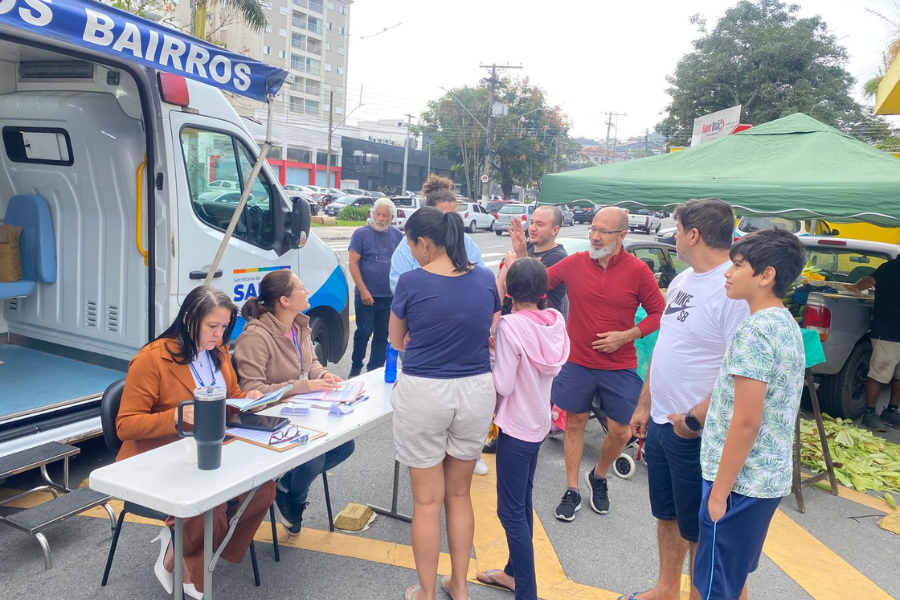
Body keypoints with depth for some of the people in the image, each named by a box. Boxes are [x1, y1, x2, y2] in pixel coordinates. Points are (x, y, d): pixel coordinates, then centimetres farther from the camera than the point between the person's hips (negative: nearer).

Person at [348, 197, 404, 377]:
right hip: (367, 296, -3)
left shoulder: (397, 235, 7)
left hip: (390, 296, 4)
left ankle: (375, 371, 22)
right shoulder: (361, 234, -4)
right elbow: (353, 263, -8)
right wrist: (363, 291, -14)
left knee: (382, 335, 10)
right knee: (363, 333, 0)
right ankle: (355, 368, 18)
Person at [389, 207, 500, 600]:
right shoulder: (485, 279, -1)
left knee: (427, 501, 11)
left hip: (423, 393, -4)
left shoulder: (411, 282, -11)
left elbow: (397, 341, 4)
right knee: (460, 494, 20)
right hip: (476, 391, 4)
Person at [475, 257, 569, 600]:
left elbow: (503, 385, -22)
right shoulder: (556, 321, -2)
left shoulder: (510, 325, -22)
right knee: (522, 502, 21)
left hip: (516, 427, -8)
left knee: (511, 510, 2)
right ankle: (514, 572, 36)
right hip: (539, 422, 8)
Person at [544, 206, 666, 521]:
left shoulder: (638, 270, -8)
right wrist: (522, 254, -14)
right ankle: (572, 491, 27)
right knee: (575, 423, 11)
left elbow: (659, 312, -1)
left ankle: (598, 477, 36)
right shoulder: (574, 263, -4)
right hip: (577, 363, 1)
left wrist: (626, 336, -12)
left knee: (620, 432, 6)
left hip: (619, 367, 0)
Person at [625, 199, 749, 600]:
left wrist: (694, 419, -21)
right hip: (660, 423, 9)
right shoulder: (682, 281, 8)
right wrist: (644, 405, 17)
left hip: (695, 432, -9)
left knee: (697, 528, 10)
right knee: (667, 515, 23)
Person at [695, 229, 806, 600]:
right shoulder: (787, 325, 9)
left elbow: (746, 422, -23)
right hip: (770, 475, 9)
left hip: (741, 480, -9)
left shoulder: (754, 331, -21)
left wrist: (719, 491, -17)